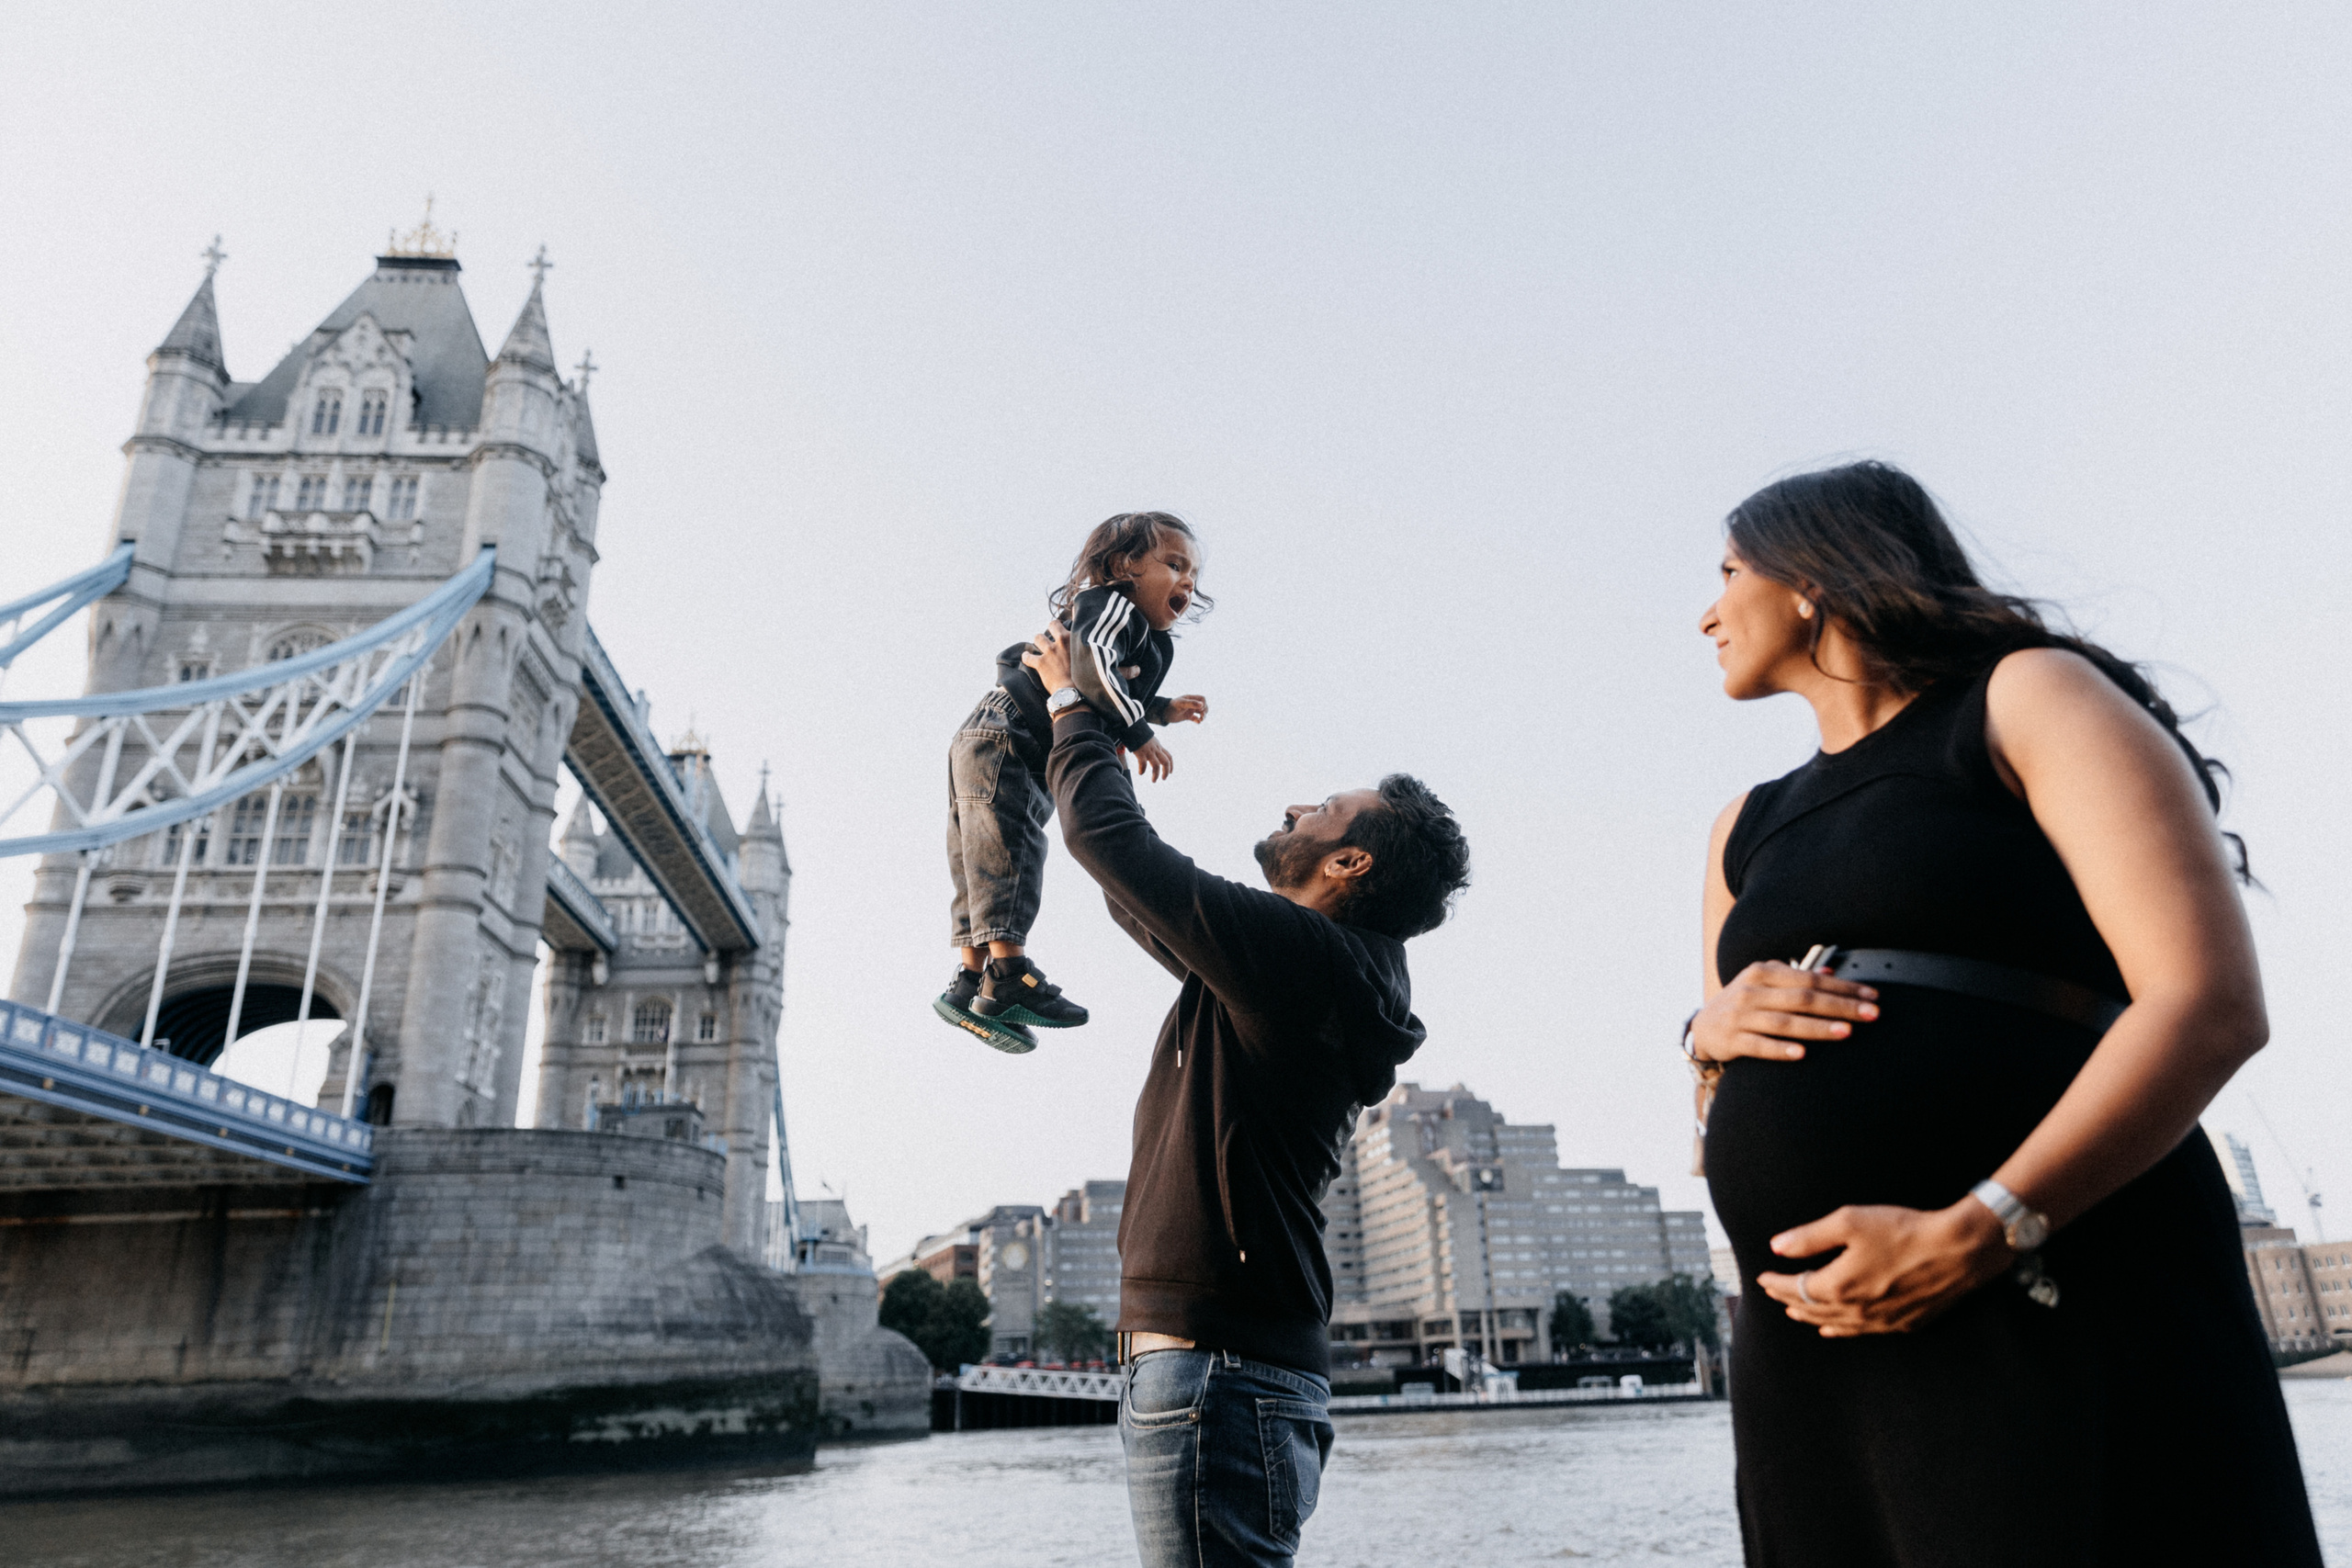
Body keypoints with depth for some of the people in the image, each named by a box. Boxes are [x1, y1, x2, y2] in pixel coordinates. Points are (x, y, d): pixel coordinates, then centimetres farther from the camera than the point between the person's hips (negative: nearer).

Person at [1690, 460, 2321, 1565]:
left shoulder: (2030, 698, 1)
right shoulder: (1749, 827, 19)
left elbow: (2213, 1002, -12)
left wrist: (1976, 1235, -22)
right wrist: (1715, 1029, -2)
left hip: (2052, 1308, -5)